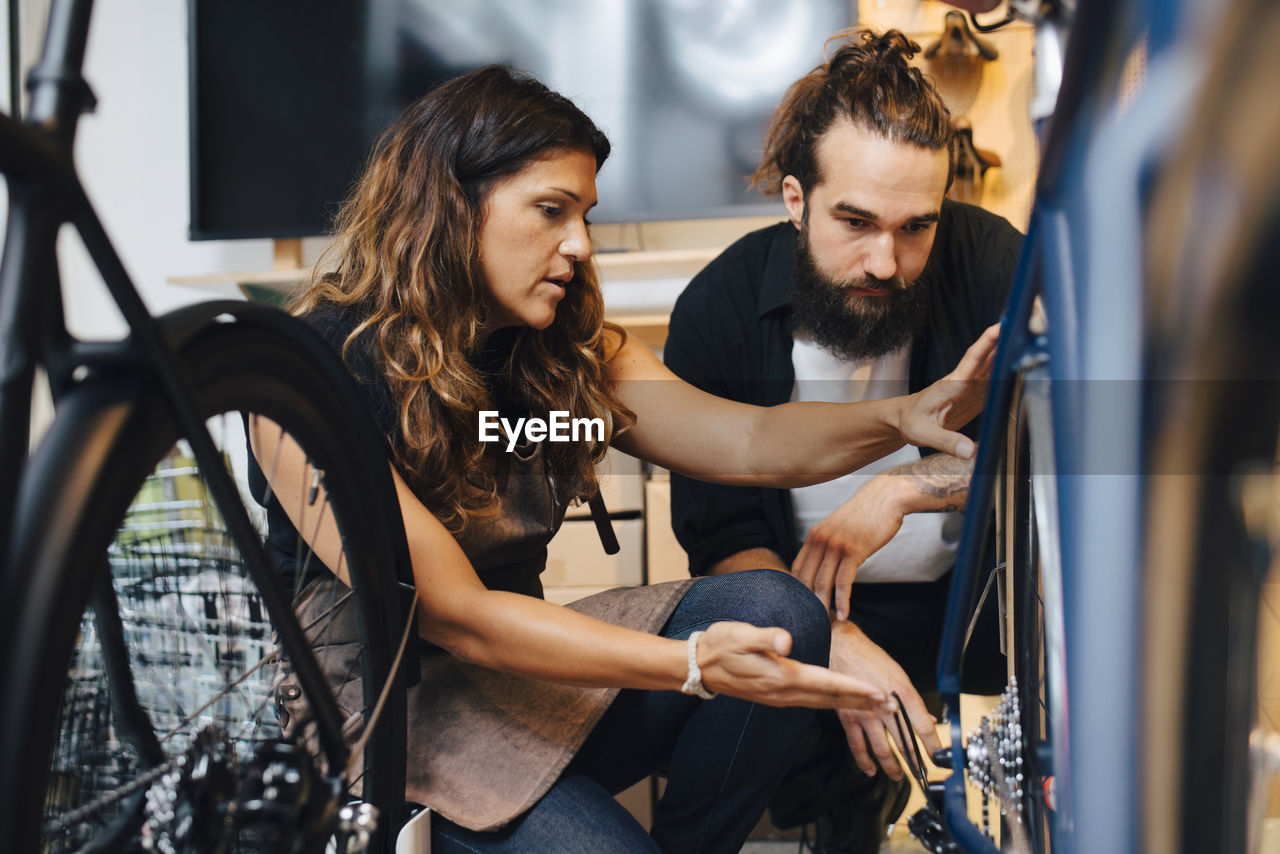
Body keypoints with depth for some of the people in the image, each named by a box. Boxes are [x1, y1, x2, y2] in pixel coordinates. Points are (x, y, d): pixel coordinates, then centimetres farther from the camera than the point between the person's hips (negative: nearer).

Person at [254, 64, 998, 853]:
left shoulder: (568, 348, 2)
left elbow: (750, 443, -9)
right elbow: (455, 615, -23)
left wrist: (907, 417, -29)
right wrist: (693, 664, -33)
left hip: (514, 675, 6)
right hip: (371, 720, -5)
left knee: (772, 610, -17)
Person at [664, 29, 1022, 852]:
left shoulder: (987, 256, -14)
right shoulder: (718, 311, -13)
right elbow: (721, 534, -13)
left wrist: (900, 487, -31)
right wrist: (840, 646, -31)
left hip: (976, 591, 1)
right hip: (815, 608, -1)